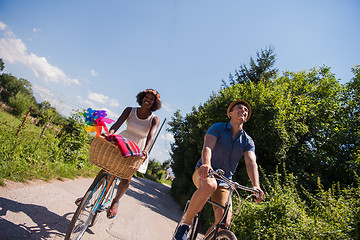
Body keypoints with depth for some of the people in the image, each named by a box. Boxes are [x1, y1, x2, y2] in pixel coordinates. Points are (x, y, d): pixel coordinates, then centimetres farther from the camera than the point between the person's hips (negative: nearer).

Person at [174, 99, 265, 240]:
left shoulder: (248, 141, 5)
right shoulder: (217, 128, -4)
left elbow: (251, 162, -11)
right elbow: (207, 146, -22)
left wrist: (256, 185, -30)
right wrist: (206, 164, -44)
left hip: (224, 182, 4)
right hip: (204, 174, -3)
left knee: (224, 222, -12)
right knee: (209, 185, -40)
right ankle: (185, 225, -22)